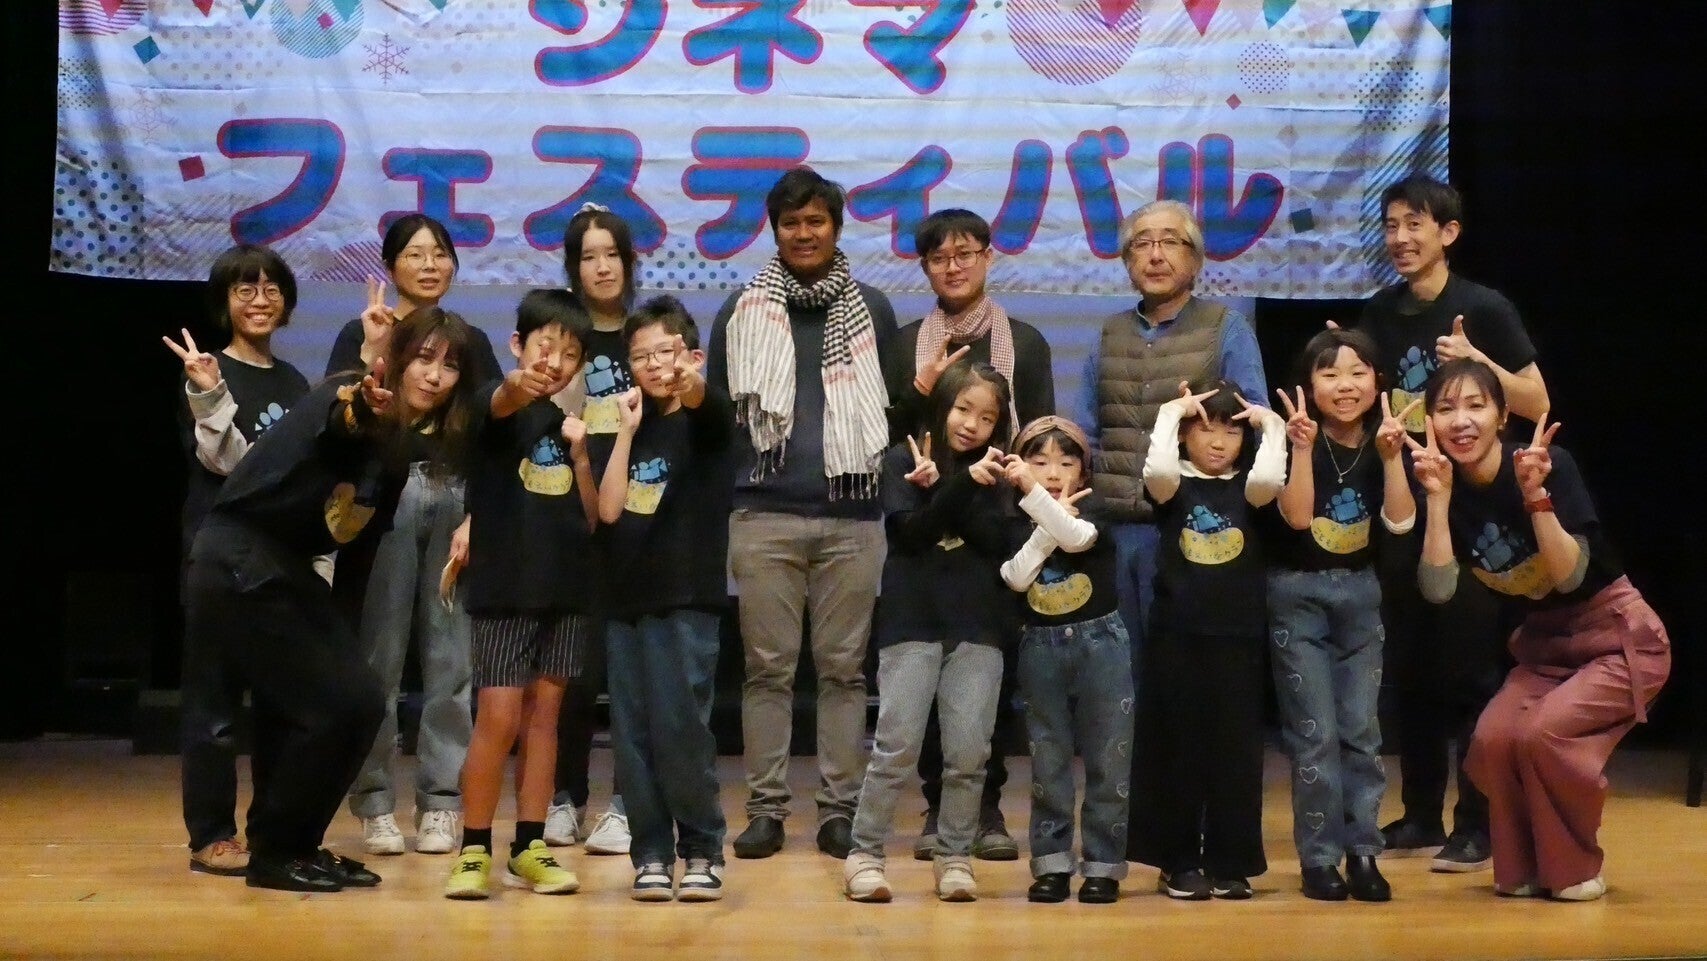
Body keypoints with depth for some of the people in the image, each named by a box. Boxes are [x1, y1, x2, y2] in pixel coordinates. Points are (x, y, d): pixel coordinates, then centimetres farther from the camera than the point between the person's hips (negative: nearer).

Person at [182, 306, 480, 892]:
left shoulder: (401, 443, 10)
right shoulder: (352, 400, -15)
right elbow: (334, 419, -42)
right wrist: (357, 409, -62)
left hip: (290, 571, 9)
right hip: (241, 567, -9)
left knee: (363, 702, 6)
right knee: (328, 707, -9)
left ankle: (300, 843, 19)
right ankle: (272, 855, 6)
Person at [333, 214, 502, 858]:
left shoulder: (471, 342, 14)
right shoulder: (360, 335, 5)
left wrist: (476, 518, -2)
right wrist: (373, 353, -18)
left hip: (457, 503, 2)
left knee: (450, 659, 0)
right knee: (378, 657, -4)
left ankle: (441, 802, 6)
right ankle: (374, 801, 3)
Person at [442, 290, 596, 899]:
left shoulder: (568, 425, 12)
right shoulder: (500, 406, -3)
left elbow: (592, 519, 11)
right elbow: (499, 407, -30)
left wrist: (580, 455, -4)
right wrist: (518, 385, -53)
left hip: (566, 589, 5)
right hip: (505, 587, -5)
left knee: (543, 715, 8)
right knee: (498, 719, -8)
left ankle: (529, 849, 14)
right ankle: (474, 850, 3)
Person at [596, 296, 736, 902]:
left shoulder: (708, 420, 0)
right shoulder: (637, 428, 13)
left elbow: (706, 401, -27)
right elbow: (608, 509, 1)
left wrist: (690, 381, -49)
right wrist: (627, 429, -2)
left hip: (687, 598, -5)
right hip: (626, 596, 5)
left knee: (679, 727, -9)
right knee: (632, 733, 4)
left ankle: (703, 851, 5)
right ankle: (651, 853, 14)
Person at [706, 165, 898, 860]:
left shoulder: (872, 310, 10)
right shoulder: (743, 309, 8)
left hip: (852, 519, 0)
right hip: (764, 518, 0)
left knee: (844, 667, 3)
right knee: (768, 667, 1)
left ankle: (840, 809, 9)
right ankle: (766, 809, 8)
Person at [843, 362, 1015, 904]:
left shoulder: (992, 474, 12)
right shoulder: (903, 460, 5)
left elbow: (997, 542, -3)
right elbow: (910, 531, -9)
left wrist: (942, 487, -12)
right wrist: (963, 484, -17)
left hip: (977, 626, 3)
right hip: (912, 620, -3)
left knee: (969, 751, 1)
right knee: (896, 747, -5)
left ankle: (955, 856, 11)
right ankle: (865, 854, 5)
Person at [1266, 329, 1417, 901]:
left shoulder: (1381, 443, 2)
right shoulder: (1297, 439, -9)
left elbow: (1401, 522, -10)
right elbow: (1298, 516, -21)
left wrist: (1392, 456, -18)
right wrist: (1303, 448, -28)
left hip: (1360, 593, 4)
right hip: (1299, 595, -4)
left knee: (1362, 730, 4)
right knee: (1315, 733, -4)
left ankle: (1363, 852, 10)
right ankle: (1320, 858, 2)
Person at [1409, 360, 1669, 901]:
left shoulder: (1553, 465, -20)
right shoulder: (1453, 489, -7)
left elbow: (1570, 576, -25)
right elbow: (1438, 589, -18)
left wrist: (1536, 495, -35)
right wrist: (1438, 496, -24)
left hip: (1618, 637, -5)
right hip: (1544, 644, 5)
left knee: (1544, 732, -26)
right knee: (1493, 740, -19)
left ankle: (1576, 870, -2)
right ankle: (1527, 869, 5)